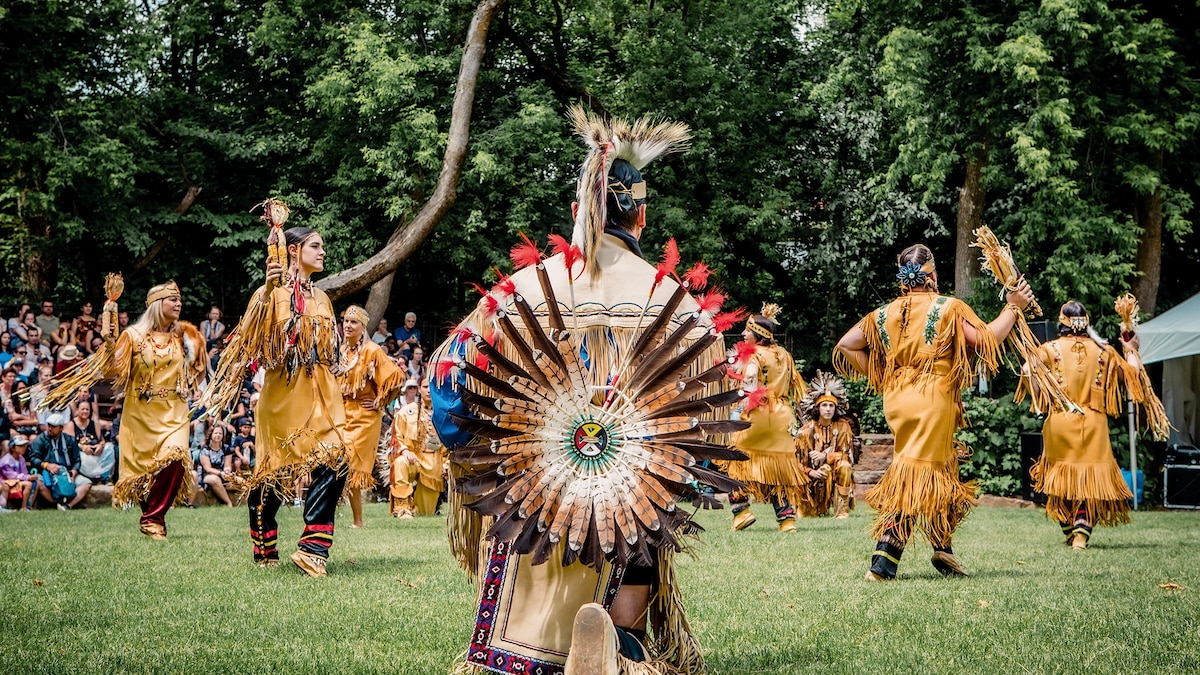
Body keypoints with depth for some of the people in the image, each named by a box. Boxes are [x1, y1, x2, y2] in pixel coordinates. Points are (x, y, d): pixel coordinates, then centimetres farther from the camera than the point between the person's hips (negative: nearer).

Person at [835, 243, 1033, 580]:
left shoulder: (884, 314, 10)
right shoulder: (949, 309, -5)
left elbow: (845, 346, 11)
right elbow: (985, 339, -12)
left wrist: (878, 376, 16)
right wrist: (1013, 306, 0)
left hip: (897, 400, 6)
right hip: (934, 399, -6)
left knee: (942, 468, 20)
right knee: (916, 474, -6)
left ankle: (943, 549, 19)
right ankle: (883, 561, -11)